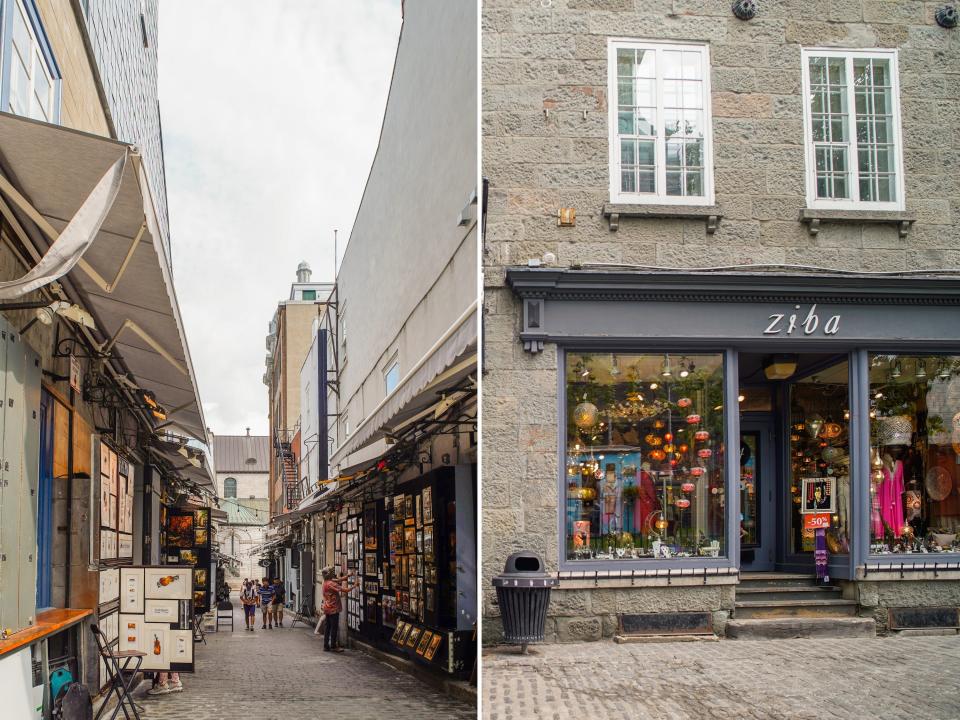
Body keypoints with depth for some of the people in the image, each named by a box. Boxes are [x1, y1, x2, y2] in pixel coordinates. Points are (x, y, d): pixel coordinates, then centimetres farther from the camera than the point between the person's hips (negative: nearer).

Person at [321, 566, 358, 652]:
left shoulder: (326, 582, 8)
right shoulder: (331, 584, -19)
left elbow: (339, 580, 17)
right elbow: (345, 590, -21)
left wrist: (349, 575, 11)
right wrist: (354, 585, -9)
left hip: (327, 609, 9)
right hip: (333, 608, -9)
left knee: (327, 627, 12)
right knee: (334, 628, -1)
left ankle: (326, 646, 15)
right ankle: (333, 646, 3)